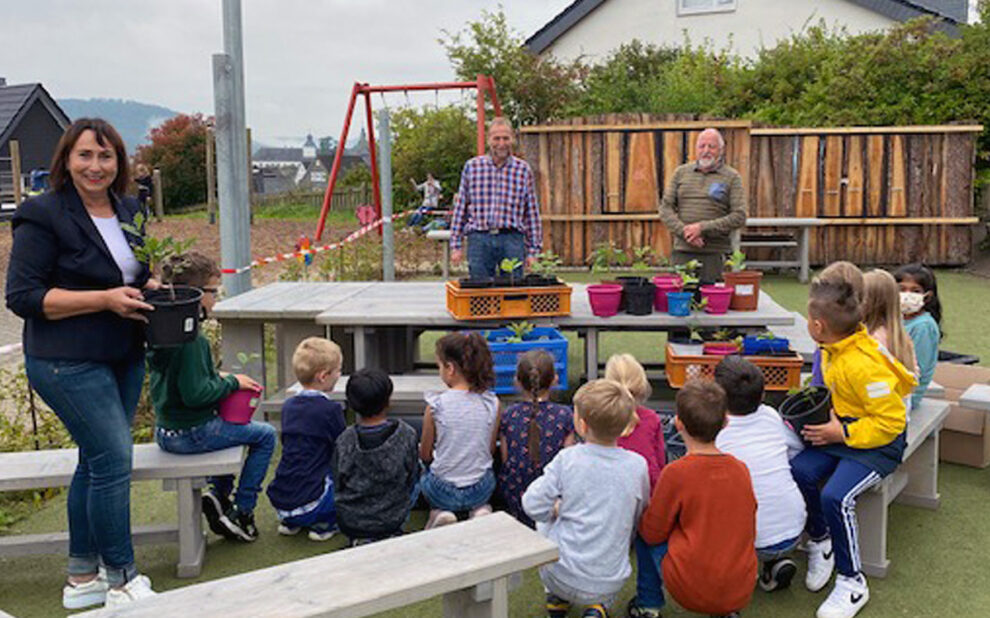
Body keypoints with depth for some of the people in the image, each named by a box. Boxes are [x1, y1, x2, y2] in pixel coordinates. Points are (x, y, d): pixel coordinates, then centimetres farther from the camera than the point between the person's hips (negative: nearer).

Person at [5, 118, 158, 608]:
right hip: (68, 363, -8)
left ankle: (82, 578, 27)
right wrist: (105, 299, -21)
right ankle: (122, 581, 5)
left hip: (124, 358, 8)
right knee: (113, 459, -10)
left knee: (97, 462, 14)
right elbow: (22, 296, -15)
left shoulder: (127, 211, 10)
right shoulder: (42, 216, -12)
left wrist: (152, 287, 0)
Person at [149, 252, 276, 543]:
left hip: (165, 432, 9)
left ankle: (218, 492, 21)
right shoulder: (192, 340, -25)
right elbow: (195, 394, -27)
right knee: (265, 435, 6)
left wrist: (219, 377, 10)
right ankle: (241, 511, 8)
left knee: (231, 427, 33)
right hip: (191, 434, -9)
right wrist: (231, 382, -13)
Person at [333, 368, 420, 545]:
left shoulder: (344, 440, -13)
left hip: (349, 523, 1)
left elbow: (337, 486, -2)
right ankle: (390, 534, 10)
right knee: (417, 481, 23)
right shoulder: (406, 435, -15)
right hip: (391, 521, -1)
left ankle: (359, 538, 10)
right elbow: (412, 478, -3)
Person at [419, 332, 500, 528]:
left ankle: (439, 513, 1)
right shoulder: (492, 403, -9)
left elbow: (425, 455, -4)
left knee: (424, 478, 29)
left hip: (443, 492, -2)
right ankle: (481, 509, 5)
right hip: (481, 491, 2)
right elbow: (491, 450, 3)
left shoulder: (436, 405, -16)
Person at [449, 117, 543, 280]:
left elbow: (532, 213, 9)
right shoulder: (472, 166, 6)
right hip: (479, 240, 0)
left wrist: (533, 251, 5)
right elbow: (460, 208, 9)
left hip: (512, 239, 0)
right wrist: (456, 246, 4)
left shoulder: (523, 169, 7)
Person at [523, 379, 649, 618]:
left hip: (564, 577, -1)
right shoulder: (638, 466, -6)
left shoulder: (567, 459, -13)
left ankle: (557, 598, 26)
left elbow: (533, 505, -10)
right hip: (611, 584, 1)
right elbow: (637, 518, 7)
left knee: (544, 523, 27)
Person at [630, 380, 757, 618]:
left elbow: (653, 533, -4)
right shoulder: (741, 469, 0)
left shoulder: (675, 473, -14)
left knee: (642, 529, 13)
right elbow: (750, 531, 11)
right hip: (742, 593, 4)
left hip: (692, 593, -4)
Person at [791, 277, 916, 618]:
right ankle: (820, 542, 10)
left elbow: (891, 422, -25)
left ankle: (852, 583, -7)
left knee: (835, 496, -26)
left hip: (877, 444, -8)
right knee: (798, 472, -15)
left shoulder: (865, 366, -28)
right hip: (840, 432, 8)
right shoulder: (834, 350, 0)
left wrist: (842, 433, -22)